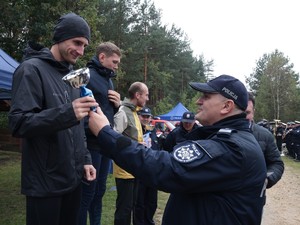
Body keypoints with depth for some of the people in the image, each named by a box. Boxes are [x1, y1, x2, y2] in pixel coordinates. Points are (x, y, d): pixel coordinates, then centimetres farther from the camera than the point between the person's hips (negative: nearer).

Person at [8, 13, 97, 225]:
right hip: (45, 183, -7)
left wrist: (85, 159, 8)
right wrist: (67, 113, -33)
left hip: (73, 178, 7)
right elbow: (18, 123, -20)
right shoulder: (32, 70, -11)